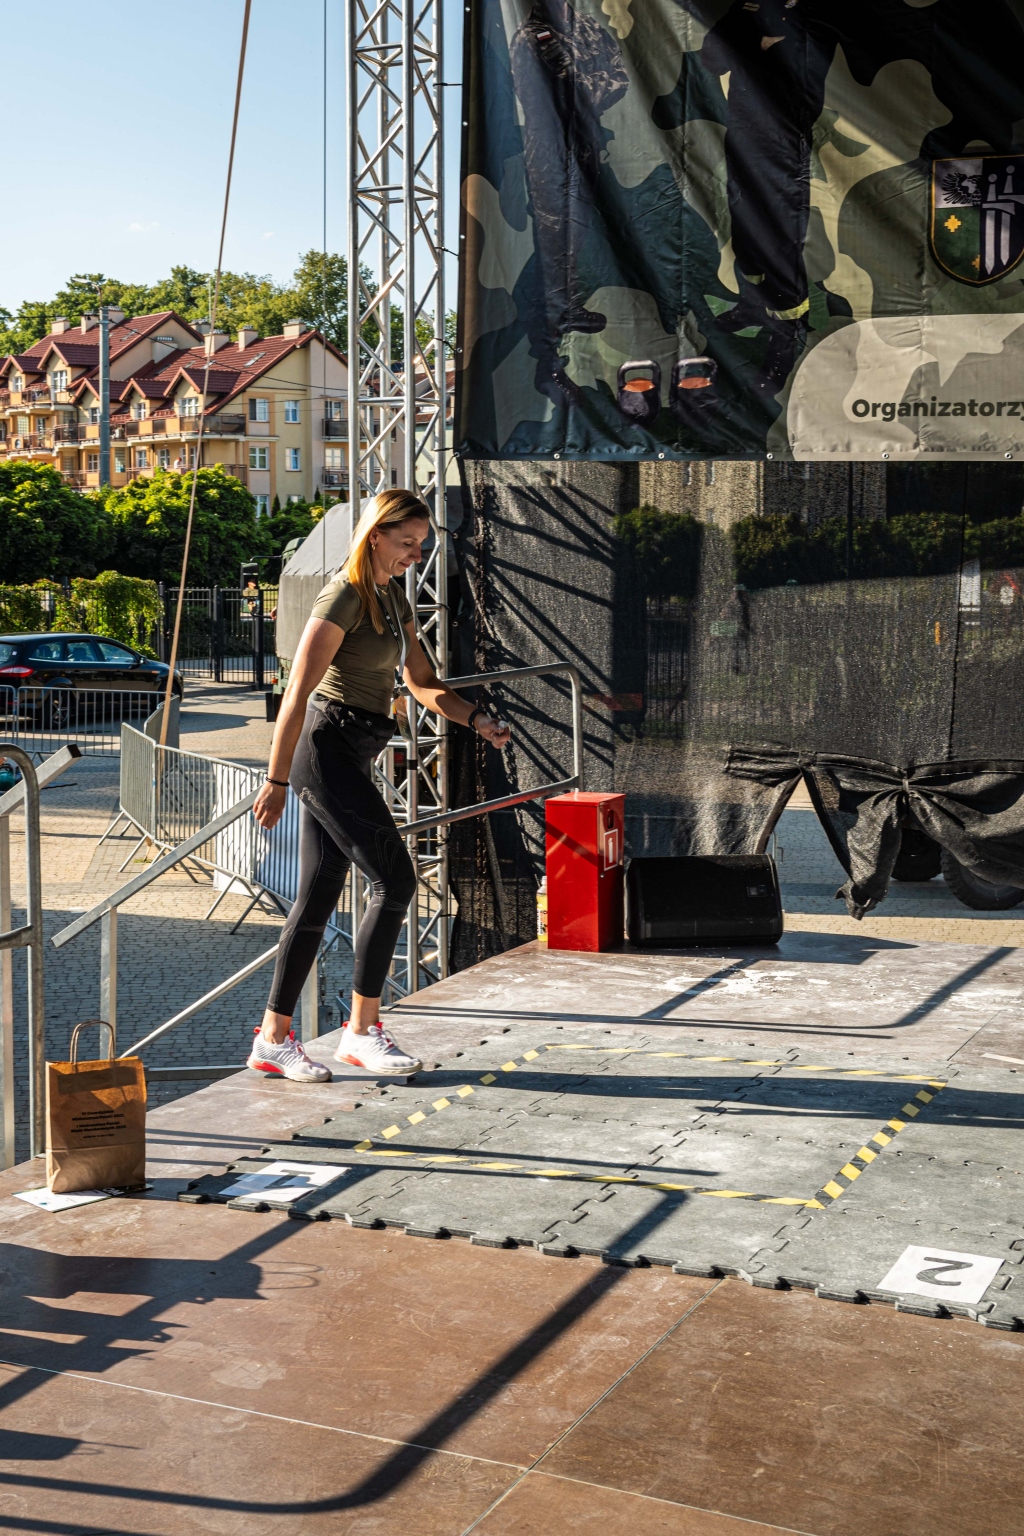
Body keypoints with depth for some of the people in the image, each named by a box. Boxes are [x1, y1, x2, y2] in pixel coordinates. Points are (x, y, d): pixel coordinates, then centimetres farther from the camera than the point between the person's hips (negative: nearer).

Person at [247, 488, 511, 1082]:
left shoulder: (394, 596, 15)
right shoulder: (345, 597, -13)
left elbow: (423, 683, 17)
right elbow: (298, 692, -17)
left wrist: (478, 718, 0)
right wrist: (277, 780, -20)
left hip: (350, 758, 9)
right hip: (328, 748, -9)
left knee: (319, 897, 9)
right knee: (396, 880, -9)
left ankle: (274, 1038, 15)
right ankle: (363, 1030, 1)